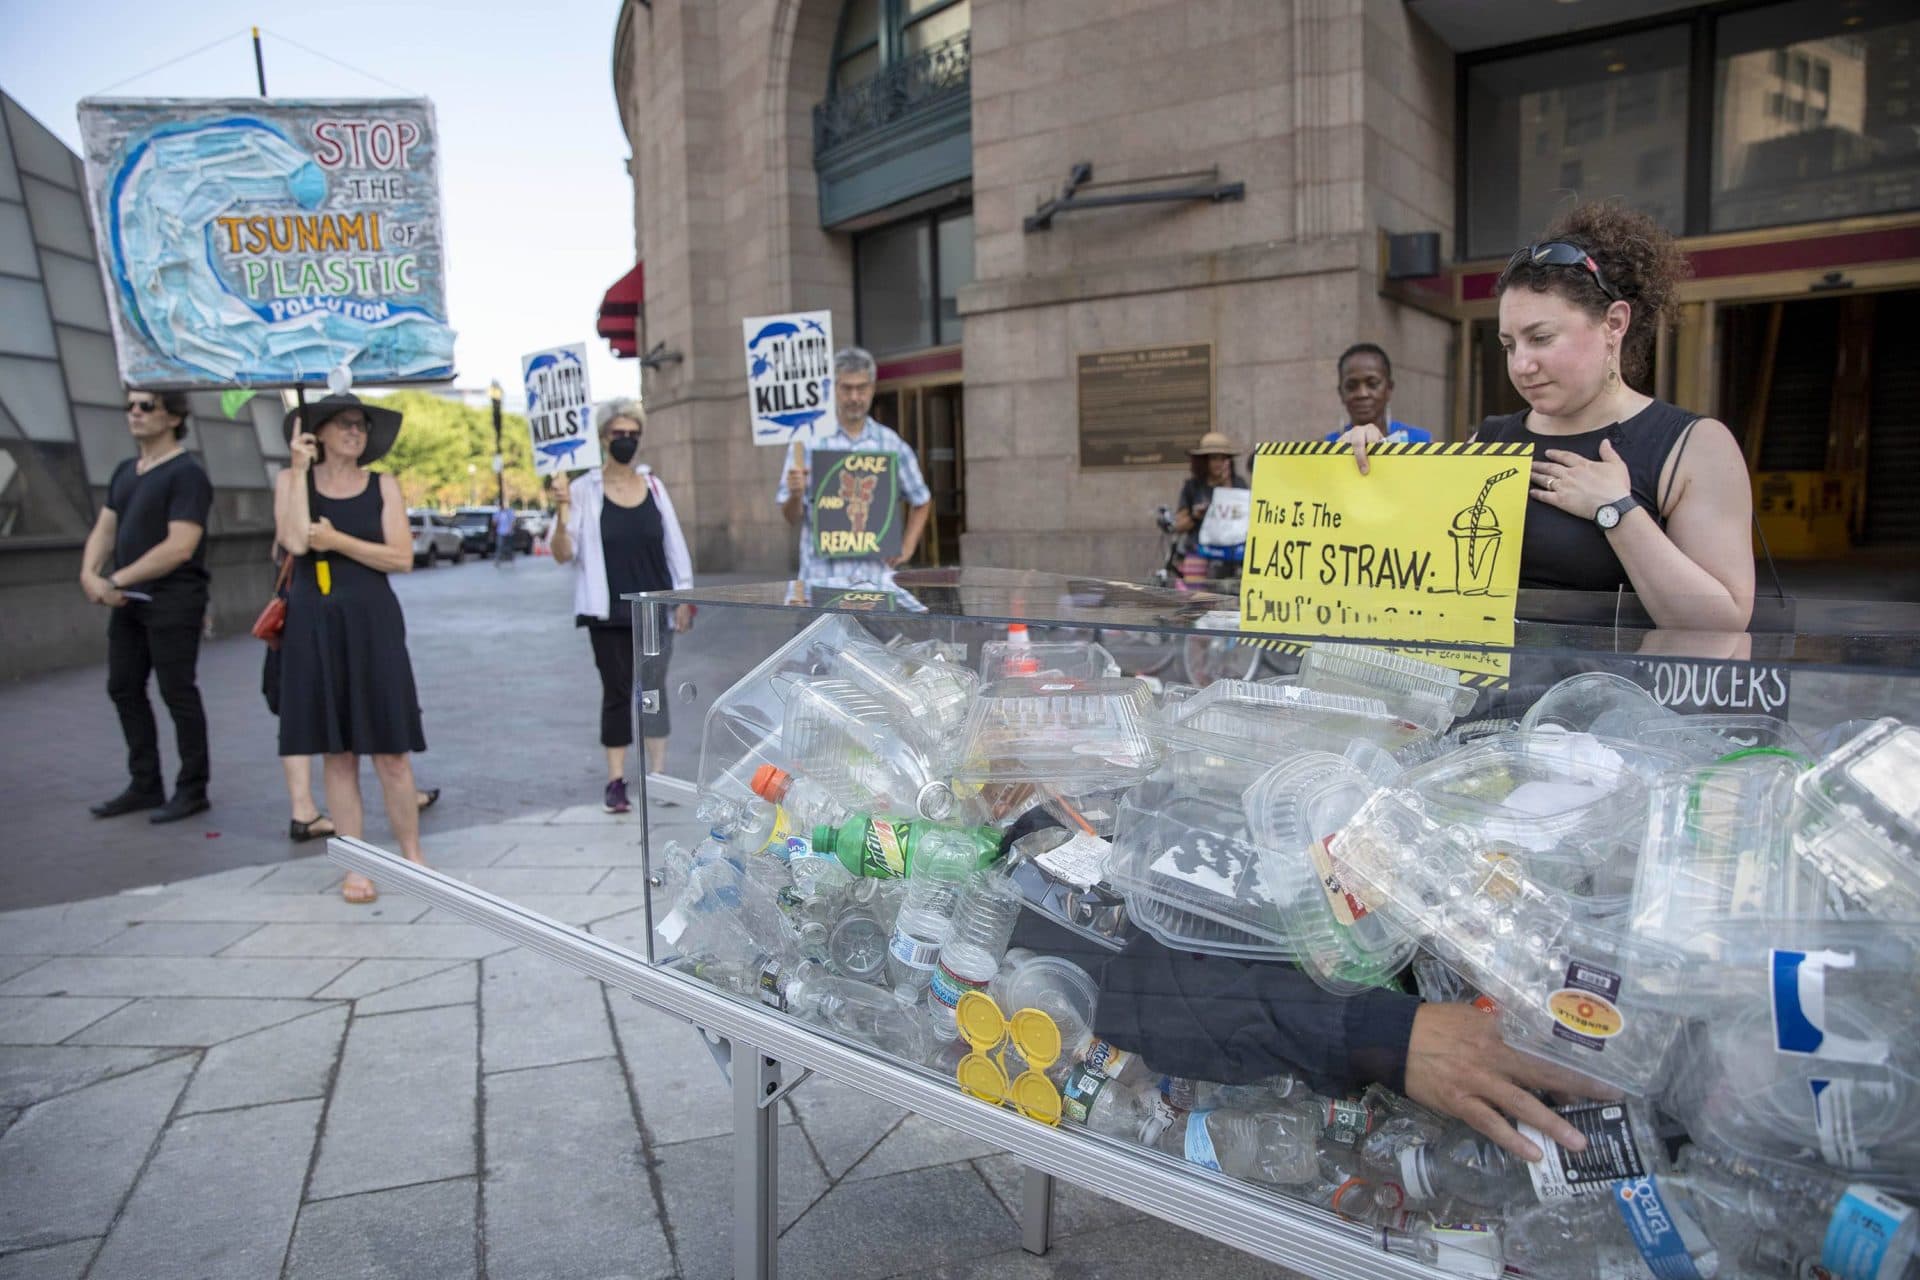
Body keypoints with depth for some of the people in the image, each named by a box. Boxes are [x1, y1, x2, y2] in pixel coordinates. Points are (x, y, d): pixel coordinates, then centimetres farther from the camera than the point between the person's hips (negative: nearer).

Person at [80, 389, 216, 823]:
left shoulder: (186, 473, -11)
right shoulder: (125, 471, 15)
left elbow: (180, 546, -19)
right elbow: (104, 530, 14)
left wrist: (118, 579, -17)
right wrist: (90, 574, -5)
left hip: (173, 601, -9)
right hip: (129, 601, 9)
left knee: (177, 693, -2)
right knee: (124, 689, 12)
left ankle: (192, 790, 9)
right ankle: (145, 786, 24)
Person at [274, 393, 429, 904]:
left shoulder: (383, 486, 4)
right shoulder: (291, 481, 5)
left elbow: (401, 558, -5)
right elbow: (295, 542, -13)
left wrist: (337, 540, -13)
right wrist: (300, 471, -10)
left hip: (372, 622, -1)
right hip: (314, 625, 1)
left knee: (390, 752, 0)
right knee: (337, 753, 5)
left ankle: (413, 856, 12)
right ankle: (356, 866, 13)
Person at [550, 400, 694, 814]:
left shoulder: (653, 485, 6)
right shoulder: (584, 489, -3)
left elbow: (674, 544, 9)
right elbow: (563, 554, -5)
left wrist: (684, 597, 5)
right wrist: (563, 511, -21)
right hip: (609, 612, -2)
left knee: (654, 689, 4)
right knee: (616, 691, 4)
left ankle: (658, 774, 12)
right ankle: (616, 779, 12)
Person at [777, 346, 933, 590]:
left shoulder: (892, 445, 8)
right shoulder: (809, 441, 2)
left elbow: (922, 501, 21)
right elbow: (792, 519, 3)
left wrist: (907, 548, 9)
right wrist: (795, 495, -18)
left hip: (876, 576, 2)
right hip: (823, 577, -2)